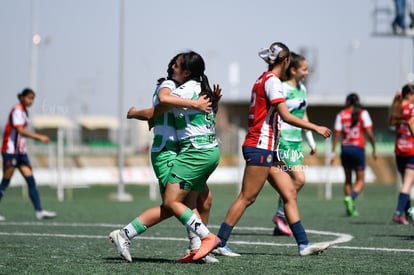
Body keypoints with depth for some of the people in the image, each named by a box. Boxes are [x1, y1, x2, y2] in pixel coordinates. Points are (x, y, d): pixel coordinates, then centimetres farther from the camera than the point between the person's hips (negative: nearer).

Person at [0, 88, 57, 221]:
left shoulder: (24, 111, 14)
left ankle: (39, 211, -2)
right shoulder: (17, 110, -13)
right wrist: (39, 137, -28)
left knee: (31, 181, 1)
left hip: (20, 151, 9)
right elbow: (20, 130, -25)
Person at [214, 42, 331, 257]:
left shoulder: (263, 79, 16)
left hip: (267, 149, 10)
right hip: (260, 148, -10)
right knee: (247, 198, -6)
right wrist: (315, 128, -16)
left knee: (289, 193, 5)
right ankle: (219, 243, -2)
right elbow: (285, 116, -20)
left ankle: (303, 244, 3)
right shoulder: (272, 80, -12)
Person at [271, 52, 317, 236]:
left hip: (296, 140, 8)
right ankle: (281, 215, 0)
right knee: (299, 179, -14)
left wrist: (311, 142, 22)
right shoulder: (283, 89, -12)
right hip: (284, 139, -8)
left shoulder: (302, 88, 14)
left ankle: (280, 225, 11)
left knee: (289, 182, 6)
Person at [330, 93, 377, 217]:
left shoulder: (341, 115, 4)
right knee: (360, 181, 5)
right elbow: (369, 133, -7)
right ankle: (350, 198, -23)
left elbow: (337, 134, 0)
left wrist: (333, 152, 3)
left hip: (345, 148, 2)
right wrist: (374, 149, 2)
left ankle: (351, 208, 10)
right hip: (358, 149, -2)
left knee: (348, 180, 15)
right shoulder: (363, 113, -1)